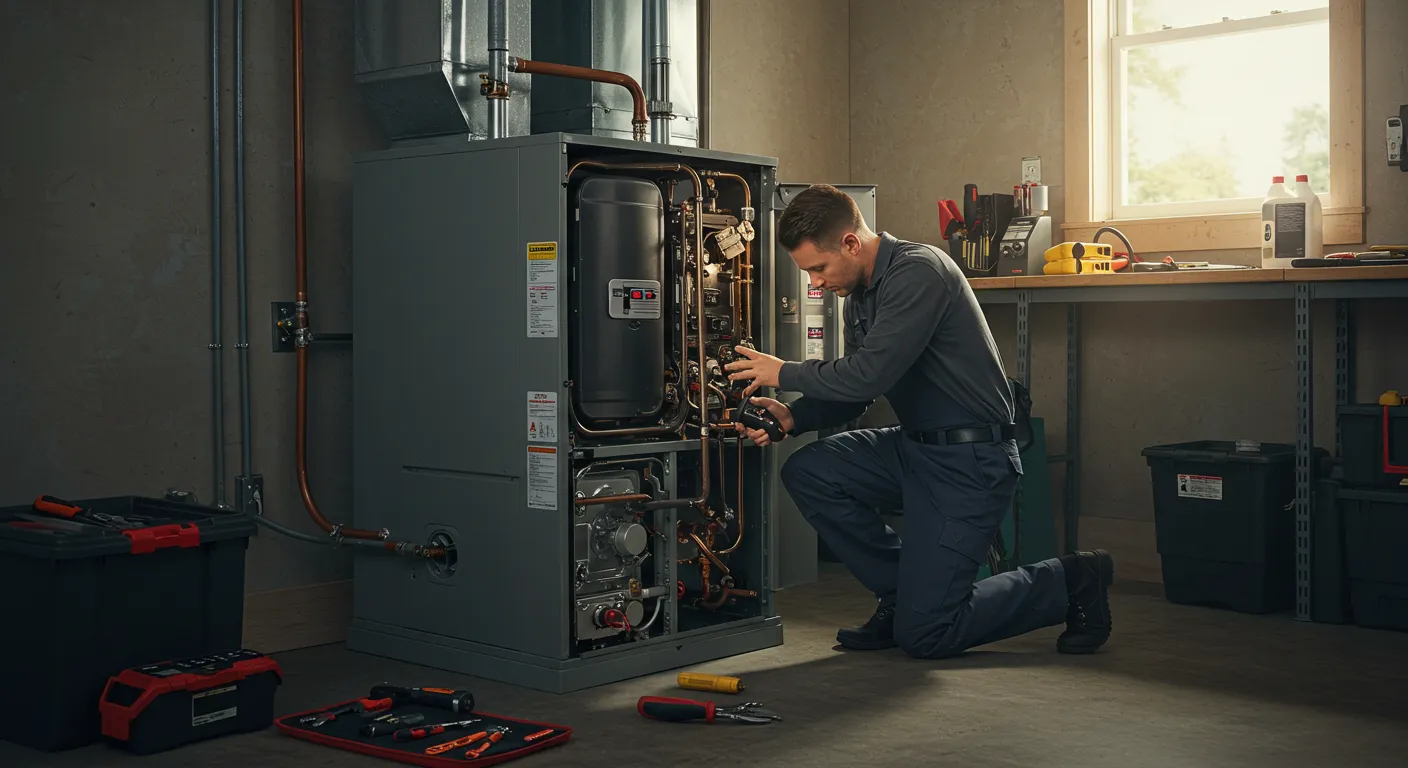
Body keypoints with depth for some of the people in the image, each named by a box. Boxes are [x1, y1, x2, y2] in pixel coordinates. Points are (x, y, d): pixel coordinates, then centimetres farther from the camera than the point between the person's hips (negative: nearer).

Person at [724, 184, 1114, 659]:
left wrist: (784, 374, -13)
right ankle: (900, 594, 7)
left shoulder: (919, 272, -19)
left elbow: (868, 375, -27)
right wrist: (793, 417, -3)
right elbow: (852, 395, 15)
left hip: (971, 461, -9)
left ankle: (1070, 583, 10)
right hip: (916, 447, 9)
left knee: (923, 635, -9)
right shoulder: (860, 295, 10)